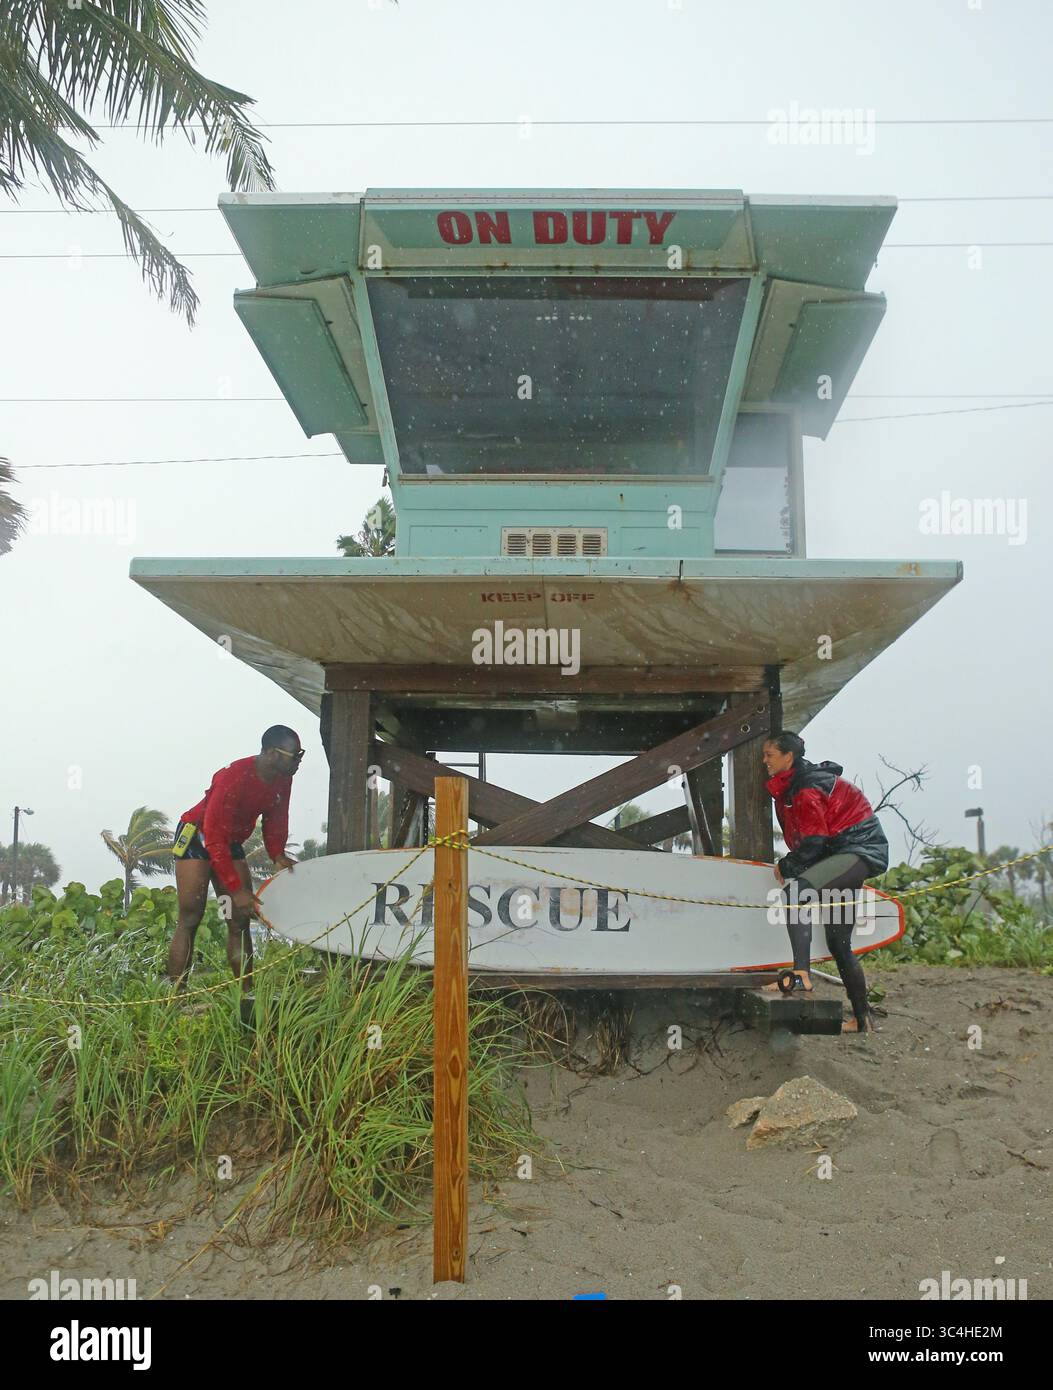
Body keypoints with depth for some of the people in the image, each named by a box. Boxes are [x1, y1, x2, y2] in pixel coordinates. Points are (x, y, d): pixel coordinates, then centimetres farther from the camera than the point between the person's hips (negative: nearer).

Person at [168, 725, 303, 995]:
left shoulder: (282, 781, -9)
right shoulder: (234, 778, -32)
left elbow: (275, 821, 9)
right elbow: (215, 839, -31)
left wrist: (278, 855, -9)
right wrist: (236, 890, -31)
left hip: (231, 844, 7)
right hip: (197, 838, -7)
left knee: (240, 921, 1)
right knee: (190, 920, -9)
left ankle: (246, 994, 3)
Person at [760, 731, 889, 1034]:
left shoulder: (807, 789, -19)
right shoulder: (788, 787, 10)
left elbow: (813, 844, -21)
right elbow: (801, 840, 17)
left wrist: (786, 867, -8)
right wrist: (790, 865, 5)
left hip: (862, 850, -10)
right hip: (846, 853, 10)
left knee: (795, 890, -31)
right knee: (837, 941, 14)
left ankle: (801, 974, -38)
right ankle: (863, 1018, 23)